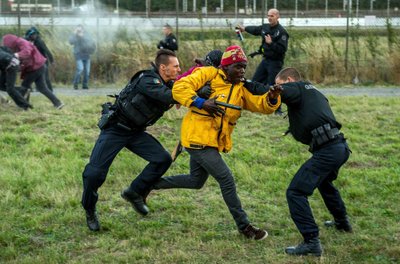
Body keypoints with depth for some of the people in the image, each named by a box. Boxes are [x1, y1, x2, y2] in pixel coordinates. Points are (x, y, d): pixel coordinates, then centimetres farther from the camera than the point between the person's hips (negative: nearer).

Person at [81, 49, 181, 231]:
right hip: (115, 130, -7)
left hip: (136, 133, 8)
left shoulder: (169, 85, 1)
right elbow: (168, 97, -39)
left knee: (163, 159, -9)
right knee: (94, 173, -14)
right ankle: (89, 210, 14)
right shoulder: (147, 80, -25)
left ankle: (134, 193, 9)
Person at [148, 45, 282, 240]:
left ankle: (154, 183, 39)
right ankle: (244, 226, -1)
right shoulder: (209, 74, -7)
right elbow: (179, 88, -15)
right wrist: (201, 103, -28)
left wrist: (272, 98, -23)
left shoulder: (241, 89, 10)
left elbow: (262, 105, -1)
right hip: (197, 137, -9)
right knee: (226, 180, -11)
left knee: (196, 181, 22)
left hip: (213, 142, 9)